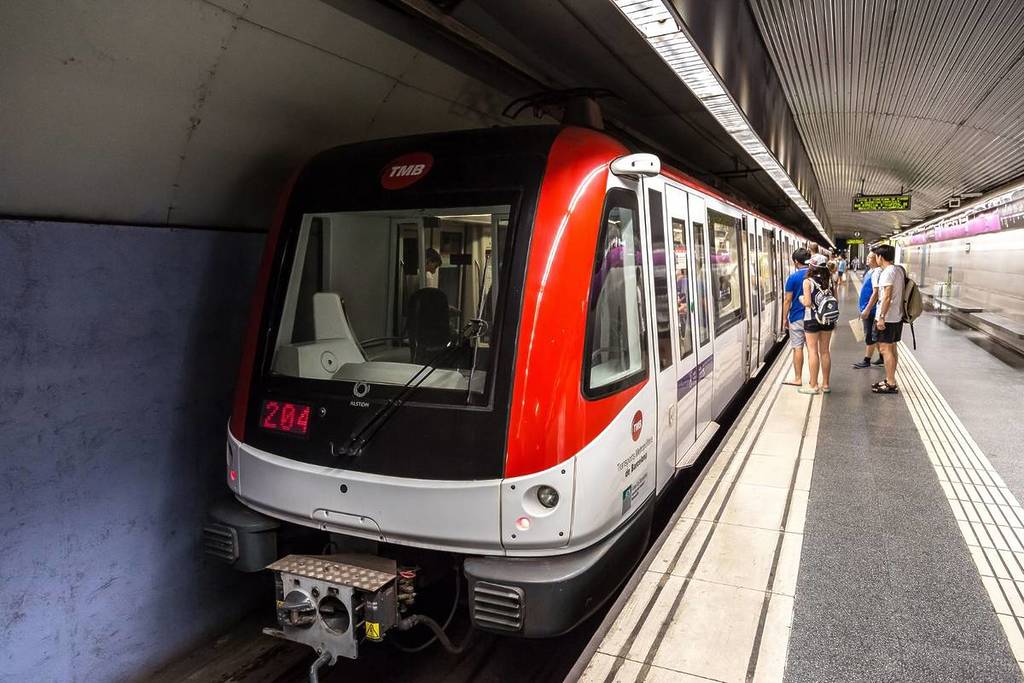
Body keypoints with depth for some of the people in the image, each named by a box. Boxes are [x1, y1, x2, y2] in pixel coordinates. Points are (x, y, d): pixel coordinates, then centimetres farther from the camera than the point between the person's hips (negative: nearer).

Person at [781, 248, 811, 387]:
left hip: (797, 317, -4)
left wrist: (785, 318, -1)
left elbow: (788, 300, -9)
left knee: (797, 348, 1)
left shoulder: (793, 277, -10)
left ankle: (798, 379, 5)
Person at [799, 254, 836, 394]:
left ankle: (813, 386, 4)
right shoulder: (829, 280, 4)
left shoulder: (808, 281, -11)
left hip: (812, 320, -5)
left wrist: (801, 298, 4)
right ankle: (826, 384, 18)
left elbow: (807, 303, -17)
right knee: (825, 351, 11)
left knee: (813, 351, 1)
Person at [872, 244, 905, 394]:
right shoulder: (899, 270, 11)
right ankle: (890, 380, 25)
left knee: (885, 349, -4)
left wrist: (881, 317, -20)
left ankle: (891, 384, 0)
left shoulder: (888, 272, -17)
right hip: (897, 316, 10)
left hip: (888, 318, -10)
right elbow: (899, 294, 16)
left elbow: (887, 297, -22)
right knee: (892, 348, 16)